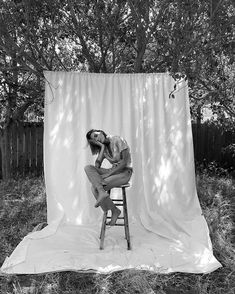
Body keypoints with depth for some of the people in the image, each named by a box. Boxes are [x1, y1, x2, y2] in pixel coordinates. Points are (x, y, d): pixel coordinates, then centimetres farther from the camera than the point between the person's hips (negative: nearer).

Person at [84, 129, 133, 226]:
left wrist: (108, 173, -22)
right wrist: (102, 147, -10)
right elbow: (97, 165, -4)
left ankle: (114, 211, -8)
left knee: (95, 188, -22)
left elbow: (125, 161, -18)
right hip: (113, 171, 7)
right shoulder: (102, 148, 8)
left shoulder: (118, 140, -12)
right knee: (88, 167, -17)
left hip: (125, 172, -7)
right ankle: (102, 192, -29)